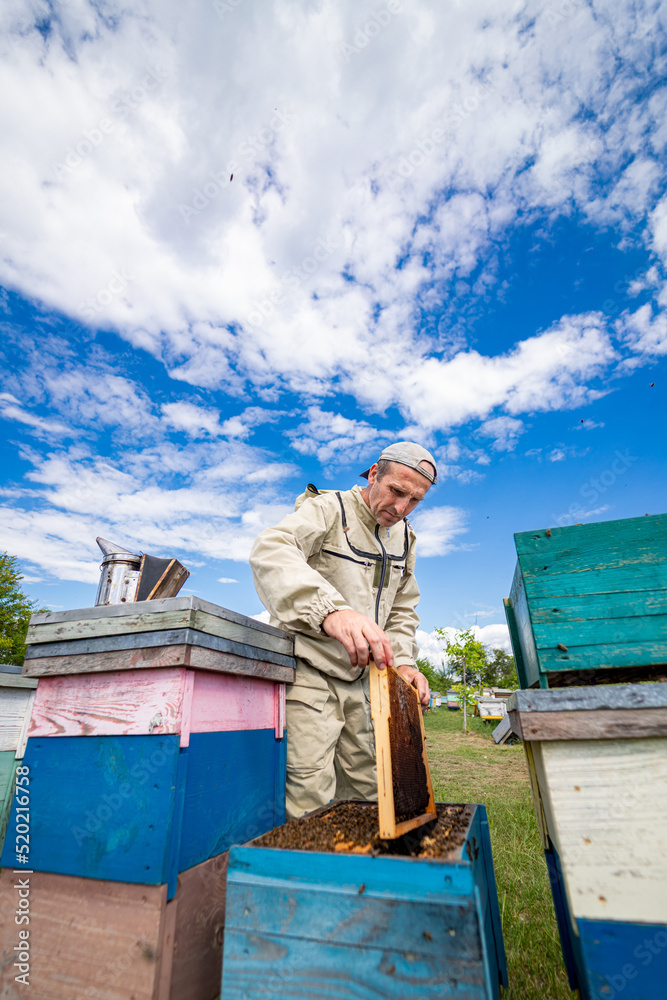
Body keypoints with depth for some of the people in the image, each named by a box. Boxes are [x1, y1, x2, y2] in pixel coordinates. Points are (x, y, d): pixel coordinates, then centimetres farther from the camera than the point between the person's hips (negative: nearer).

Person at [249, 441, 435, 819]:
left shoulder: (404, 537, 8)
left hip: (360, 681, 7)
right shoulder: (327, 509, -15)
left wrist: (403, 661, -2)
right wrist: (330, 609, -52)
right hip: (308, 672, -6)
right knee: (310, 799, -9)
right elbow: (271, 549, -35)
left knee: (367, 792, 16)